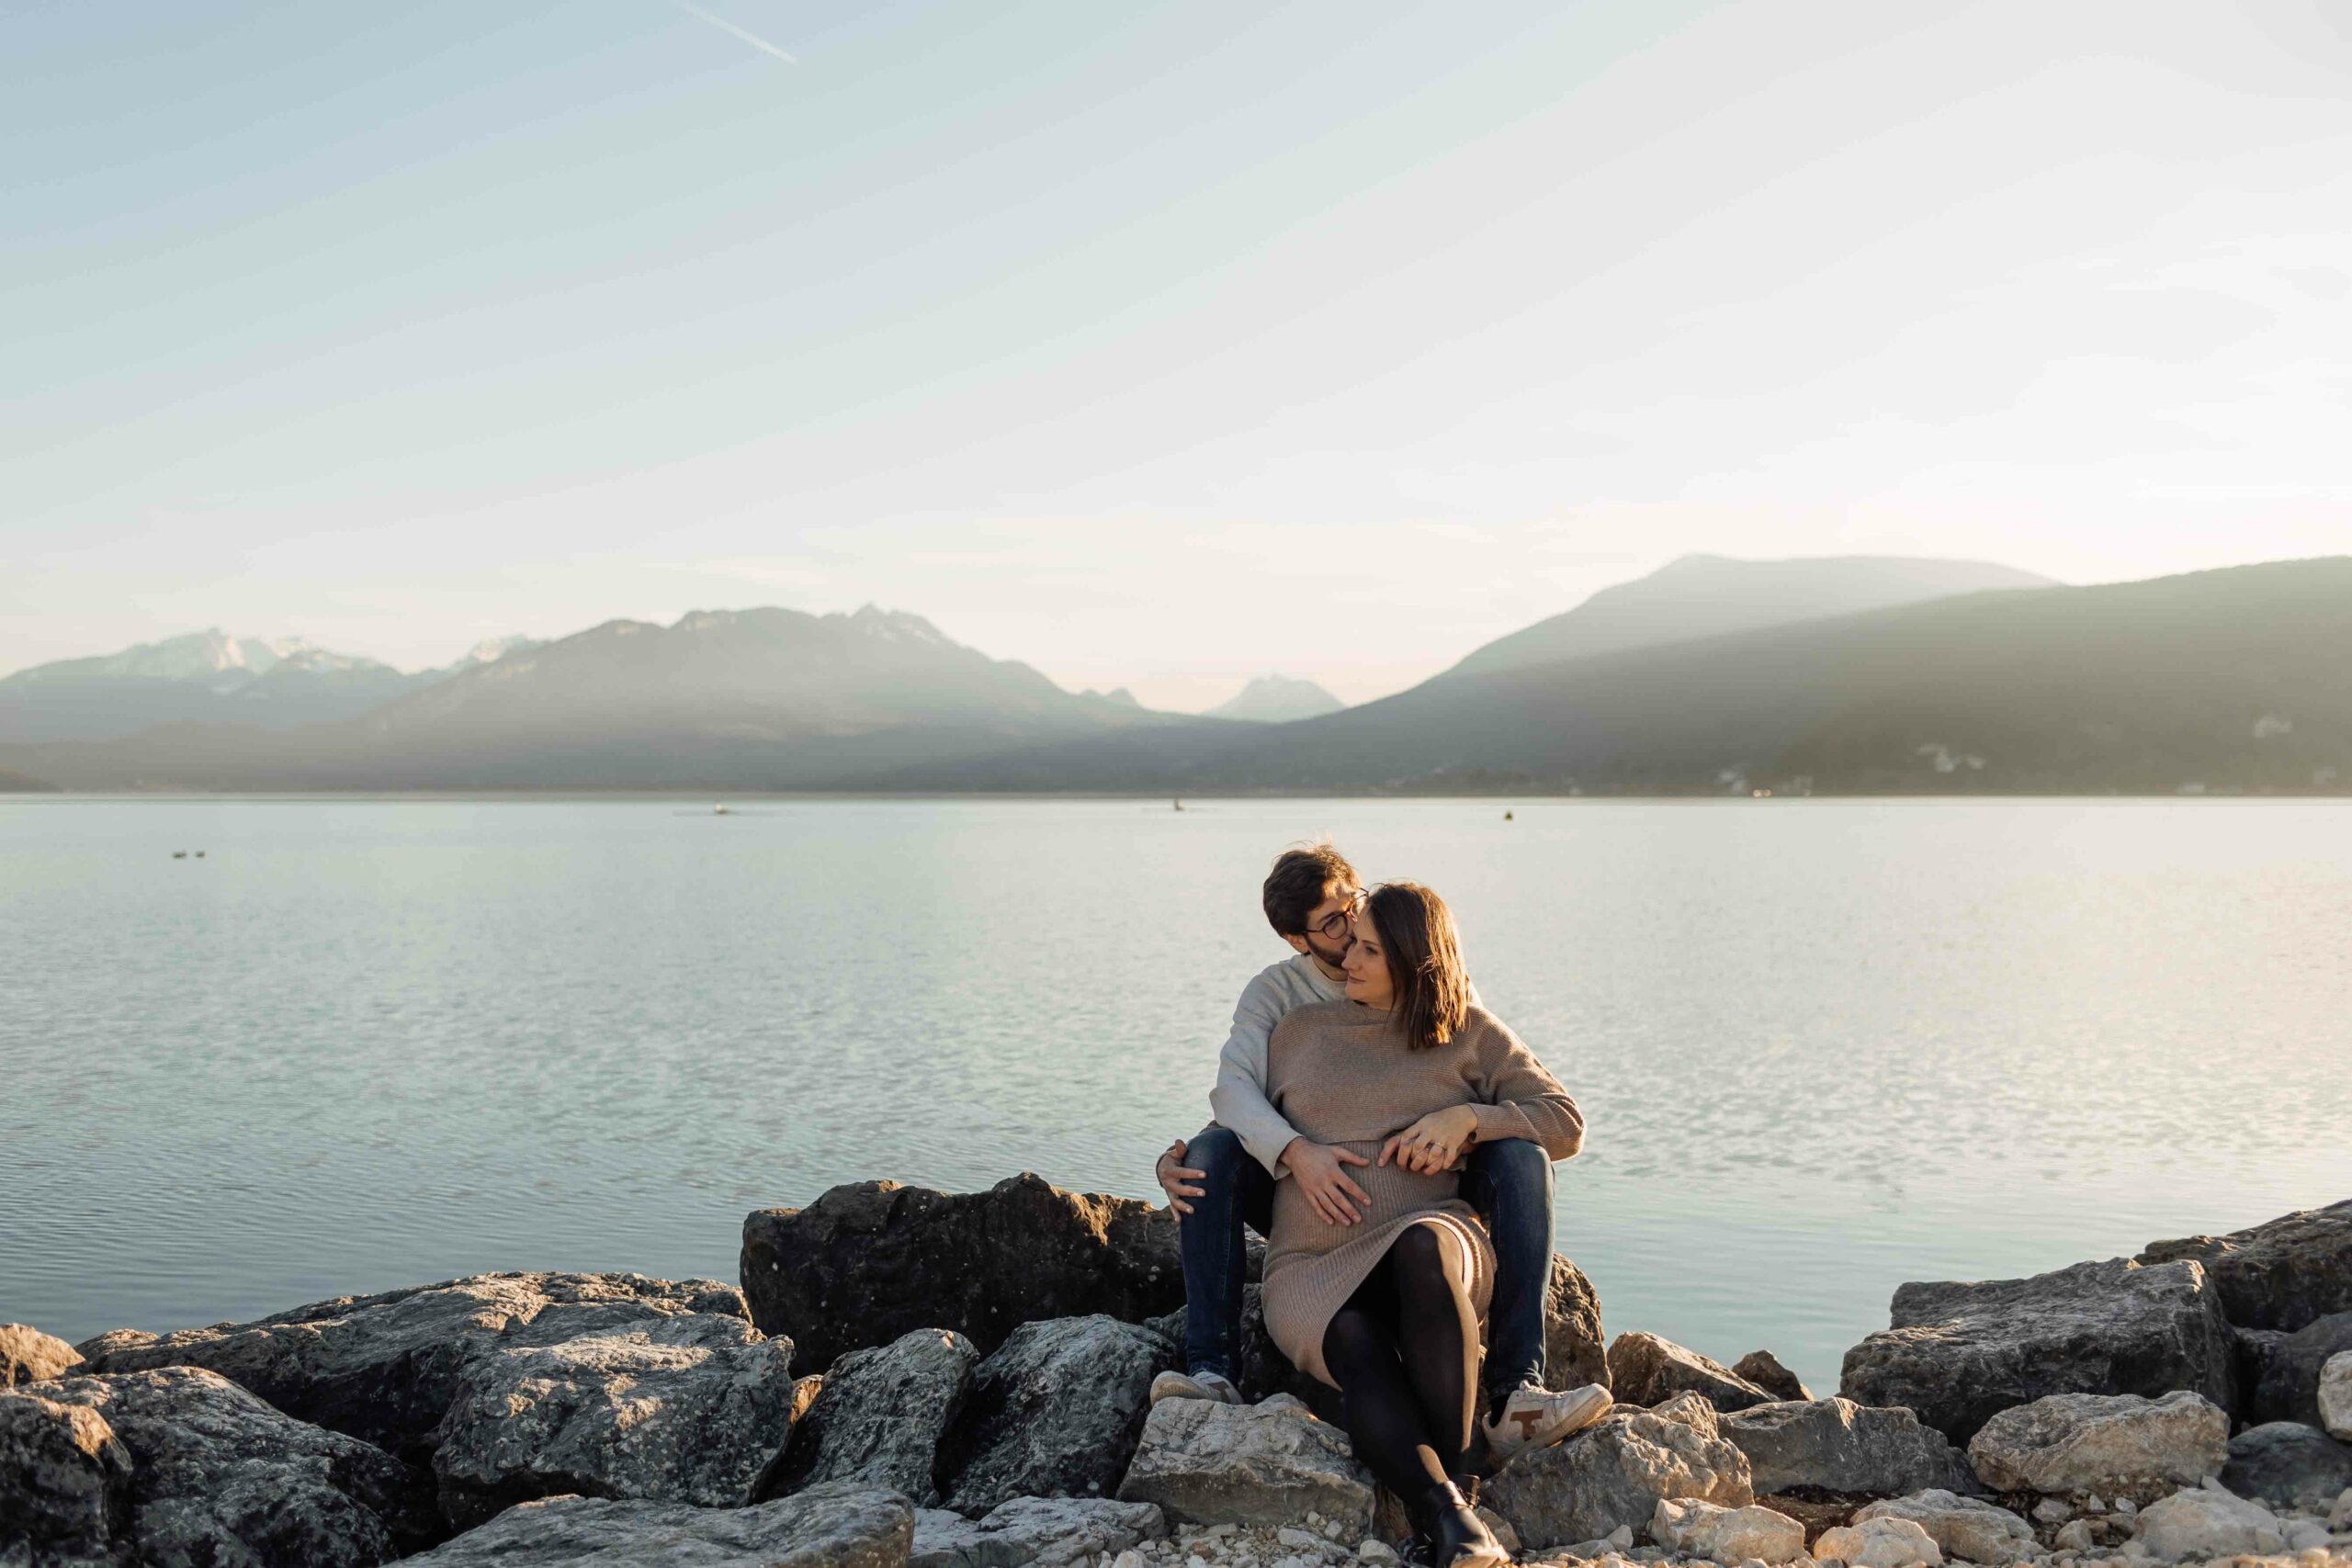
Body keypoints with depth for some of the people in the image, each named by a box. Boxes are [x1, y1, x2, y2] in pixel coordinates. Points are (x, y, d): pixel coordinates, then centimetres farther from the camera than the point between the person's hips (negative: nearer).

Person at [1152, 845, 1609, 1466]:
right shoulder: (1274, 993, 0)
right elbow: (1234, 1085, -19)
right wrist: (1295, 1152, -39)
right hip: (1318, 1205, 0)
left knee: (1521, 1157, -28)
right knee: (1211, 1151, -27)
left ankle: (1515, 1395, -38)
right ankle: (1213, 1372, -34)